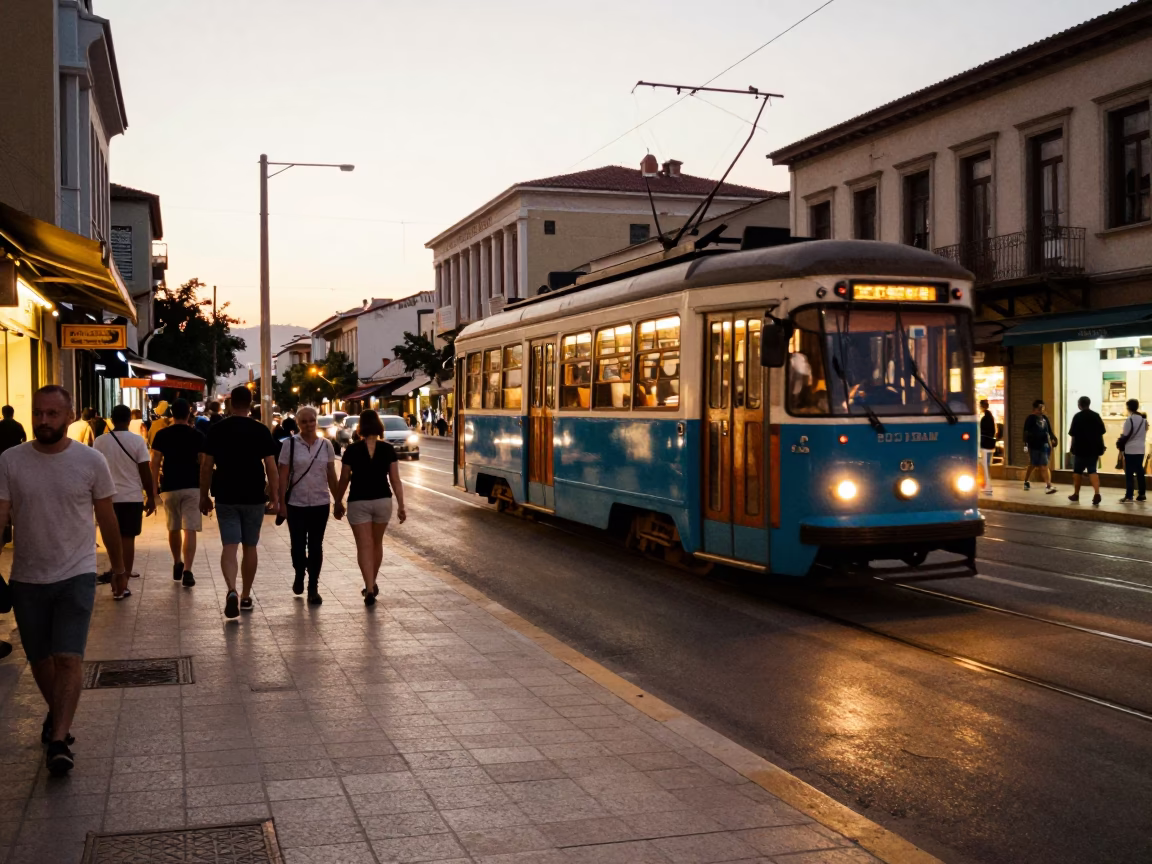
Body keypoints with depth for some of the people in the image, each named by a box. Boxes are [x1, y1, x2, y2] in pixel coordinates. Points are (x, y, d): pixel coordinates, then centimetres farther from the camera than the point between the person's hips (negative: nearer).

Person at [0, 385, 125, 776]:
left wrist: (118, 564, 14)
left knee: (69, 658, -13)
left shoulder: (91, 461, -6)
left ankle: (58, 741, -11)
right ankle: (56, 714, 40)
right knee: (40, 659, 15)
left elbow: (106, 517, 5)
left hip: (76, 575, -2)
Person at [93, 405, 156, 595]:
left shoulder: (99, 442, -1)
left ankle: (117, 580, 18)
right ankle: (122, 585, 2)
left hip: (108, 497, 2)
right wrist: (151, 497, 0)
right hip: (132, 497, -2)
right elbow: (145, 472, -9)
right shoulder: (137, 441, -8)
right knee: (128, 539, 3)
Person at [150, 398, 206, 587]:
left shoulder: (162, 435, 1)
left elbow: (155, 463, -3)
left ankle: (177, 565, 32)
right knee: (190, 530, -5)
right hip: (192, 486, -2)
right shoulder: (197, 436, 0)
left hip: (169, 486, 2)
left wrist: (154, 486, 3)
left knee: (173, 528, 18)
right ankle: (187, 571, -16)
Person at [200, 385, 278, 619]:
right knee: (250, 547, 12)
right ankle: (246, 597, 20)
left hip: (226, 497, 0)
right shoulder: (261, 431, -3)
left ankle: (231, 591, -24)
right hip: (254, 497, 0)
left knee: (229, 546, -2)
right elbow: (271, 467, -4)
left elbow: (206, 466, 0)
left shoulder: (217, 430, -1)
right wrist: (274, 494, 6)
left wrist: (204, 496, 8)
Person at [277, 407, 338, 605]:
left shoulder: (326, 445, 3)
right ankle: (299, 574, 31)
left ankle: (313, 588, 14)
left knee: (316, 546, 5)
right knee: (298, 544, 1)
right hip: (296, 504, -2)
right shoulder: (290, 444, -4)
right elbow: (283, 475, -3)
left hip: (320, 504, 2)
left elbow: (331, 475, 9)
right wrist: (282, 502, -7)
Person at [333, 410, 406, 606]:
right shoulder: (388, 449, -3)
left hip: (358, 502, -2)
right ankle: (372, 585, 32)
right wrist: (401, 506, 0)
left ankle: (370, 588, -14)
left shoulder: (352, 450, -7)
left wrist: (338, 503, 11)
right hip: (382, 501, 2)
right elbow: (395, 479, -5)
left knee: (364, 546, -1)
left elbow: (344, 479, -2)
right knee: (377, 543, 19)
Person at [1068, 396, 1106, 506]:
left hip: (1081, 449, -4)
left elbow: (1073, 434, -8)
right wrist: (1100, 447, 15)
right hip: (1094, 448, 4)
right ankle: (1097, 493, -17)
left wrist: (1073, 448, 3)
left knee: (1077, 471, 11)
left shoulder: (1078, 416, -8)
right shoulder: (1096, 416, 5)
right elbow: (1101, 432, 8)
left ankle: (1076, 495, 20)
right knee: (1092, 471, 4)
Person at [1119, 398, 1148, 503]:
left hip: (1130, 450, -7)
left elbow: (1125, 436, -11)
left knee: (1129, 473, -5)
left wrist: (1120, 445, 3)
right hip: (1141, 449, 7)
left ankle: (1129, 496, -8)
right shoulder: (1144, 419, 8)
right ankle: (1142, 494, 16)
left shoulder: (1130, 419, -14)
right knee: (1140, 471, 13)